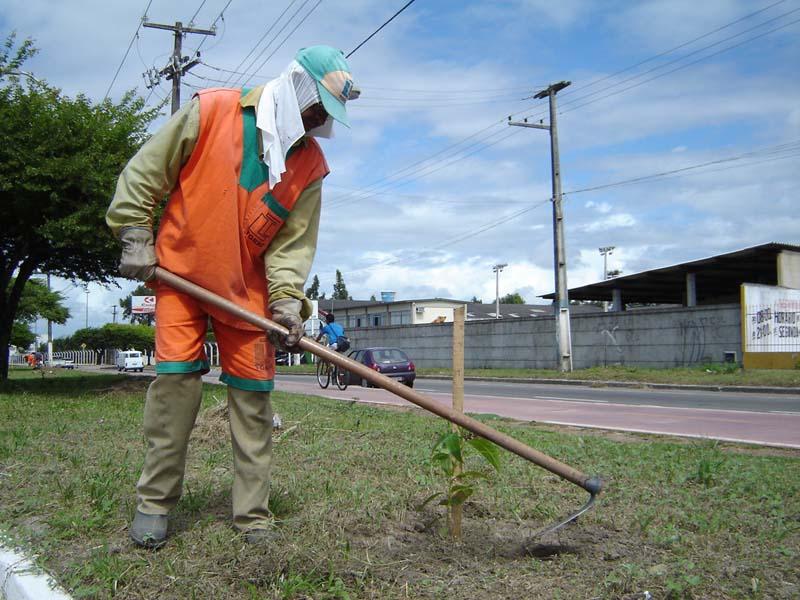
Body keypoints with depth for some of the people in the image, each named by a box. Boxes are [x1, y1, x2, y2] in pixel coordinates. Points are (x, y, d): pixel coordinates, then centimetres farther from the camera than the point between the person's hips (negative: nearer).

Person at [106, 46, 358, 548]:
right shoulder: (210, 112, -10)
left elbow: (294, 242, -4)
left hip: (248, 289, 3)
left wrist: (286, 300, -17)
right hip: (180, 273, -2)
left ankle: (253, 517, 8)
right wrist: (136, 238, -7)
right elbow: (145, 172, -3)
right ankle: (155, 502, 7)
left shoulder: (310, 165, -3)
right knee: (176, 377, -9)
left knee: (253, 393, -1)